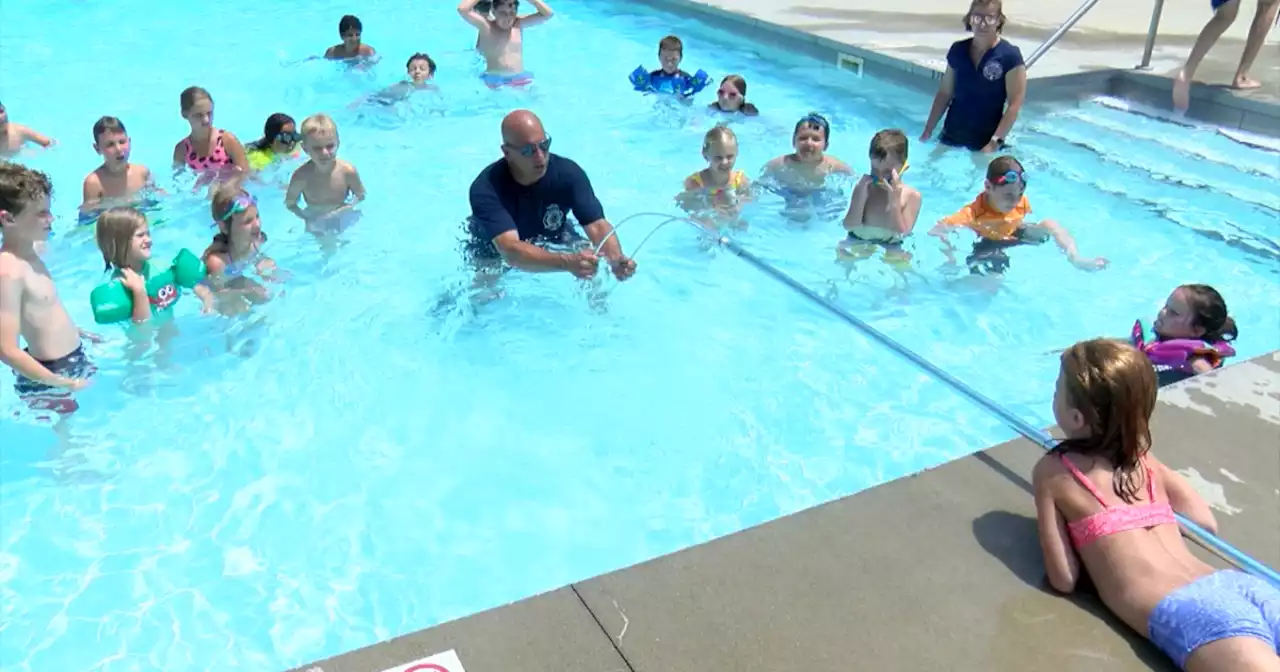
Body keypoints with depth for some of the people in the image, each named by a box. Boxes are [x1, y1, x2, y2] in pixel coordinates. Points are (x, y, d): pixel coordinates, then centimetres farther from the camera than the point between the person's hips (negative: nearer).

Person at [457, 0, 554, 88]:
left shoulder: (519, 24, 9)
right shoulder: (486, 26, -3)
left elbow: (548, 14, 6)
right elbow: (462, 10, -17)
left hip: (521, 78, 2)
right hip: (494, 80, -2)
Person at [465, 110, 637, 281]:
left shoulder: (568, 173, -27)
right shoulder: (486, 188, -36)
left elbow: (597, 225, -33)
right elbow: (511, 251, -49)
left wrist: (616, 259, -57)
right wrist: (568, 262, -66)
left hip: (553, 239, 2)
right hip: (496, 252, -2)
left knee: (592, 265, -16)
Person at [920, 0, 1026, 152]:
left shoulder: (1010, 56, -10)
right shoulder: (958, 50, 2)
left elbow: (1014, 105, -13)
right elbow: (945, 93, 9)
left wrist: (995, 142, -21)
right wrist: (927, 131, 4)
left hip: (984, 144, -4)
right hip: (950, 138, 4)